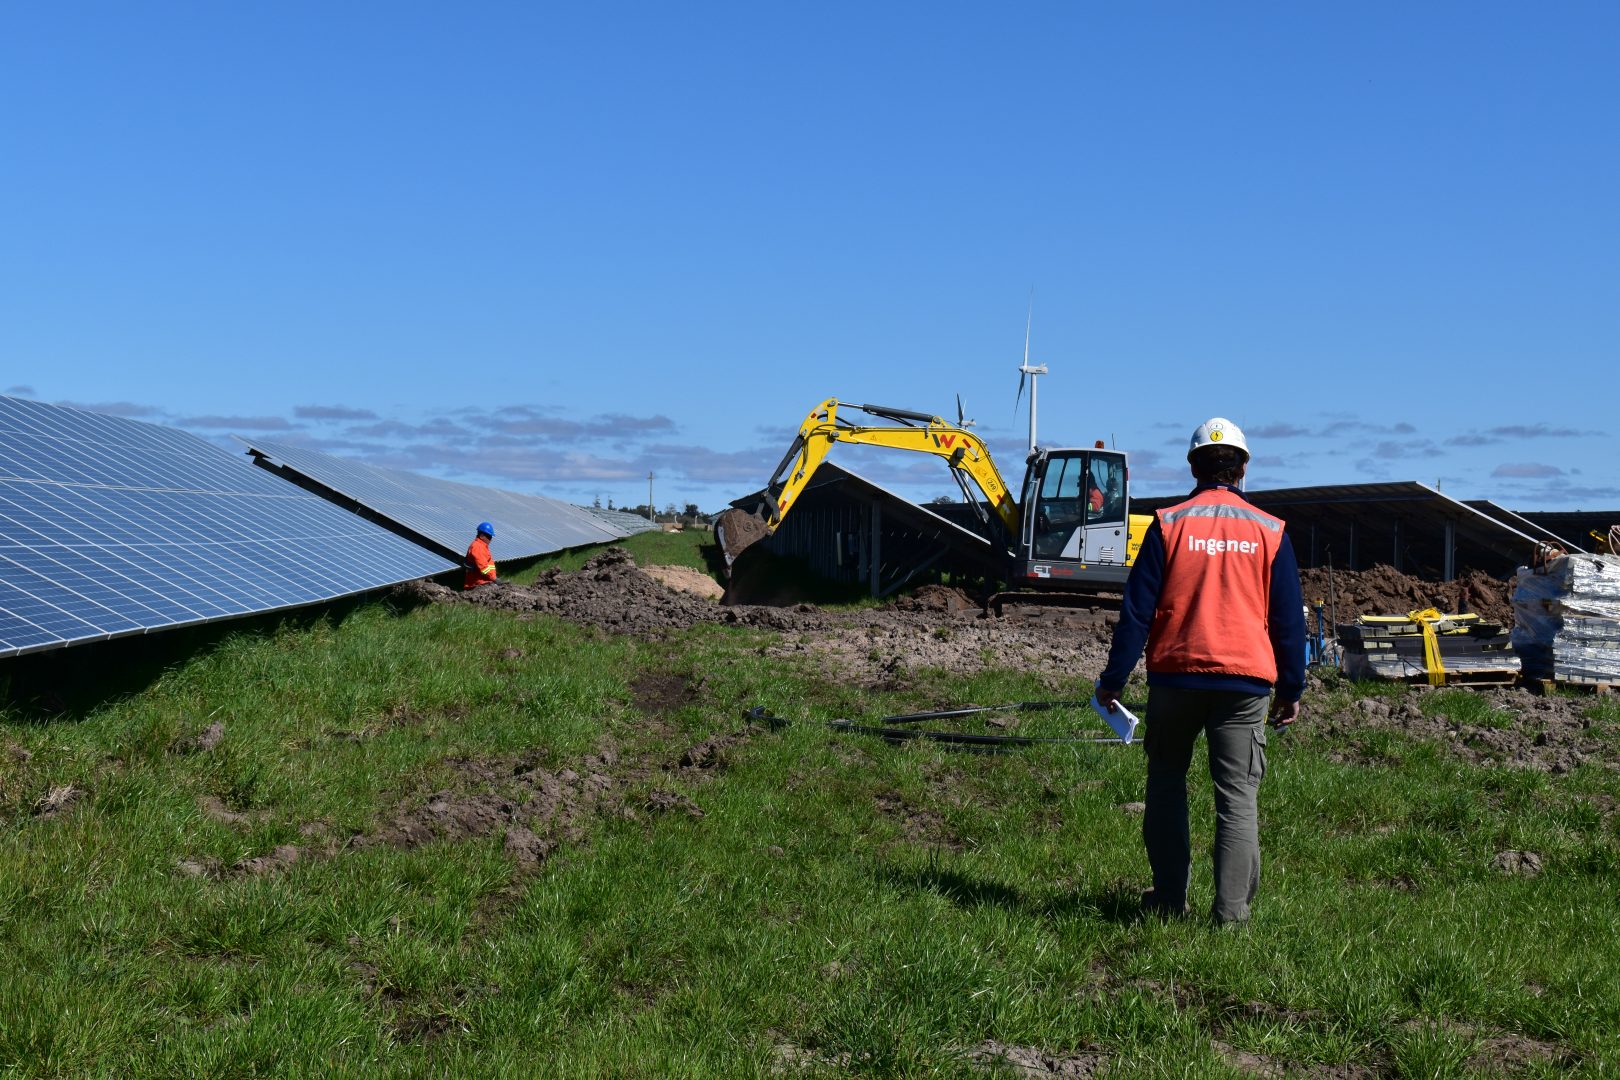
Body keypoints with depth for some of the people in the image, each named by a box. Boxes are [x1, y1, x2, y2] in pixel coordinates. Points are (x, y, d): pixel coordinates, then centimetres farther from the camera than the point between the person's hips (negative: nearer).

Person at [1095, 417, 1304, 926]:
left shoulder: (1167, 525, -2)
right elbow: (1288, 618, 7)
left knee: (1166, 784, 15)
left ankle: (1169, 898, 18)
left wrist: (1112, 680, 3)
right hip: (1245, 681, 0)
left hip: (1175, 676, 0)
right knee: (1238, 796, 2)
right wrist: (1291, 689, 16)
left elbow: (1136, 610, -3)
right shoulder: (1270, 532, 3)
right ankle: (1231, 909, -2)